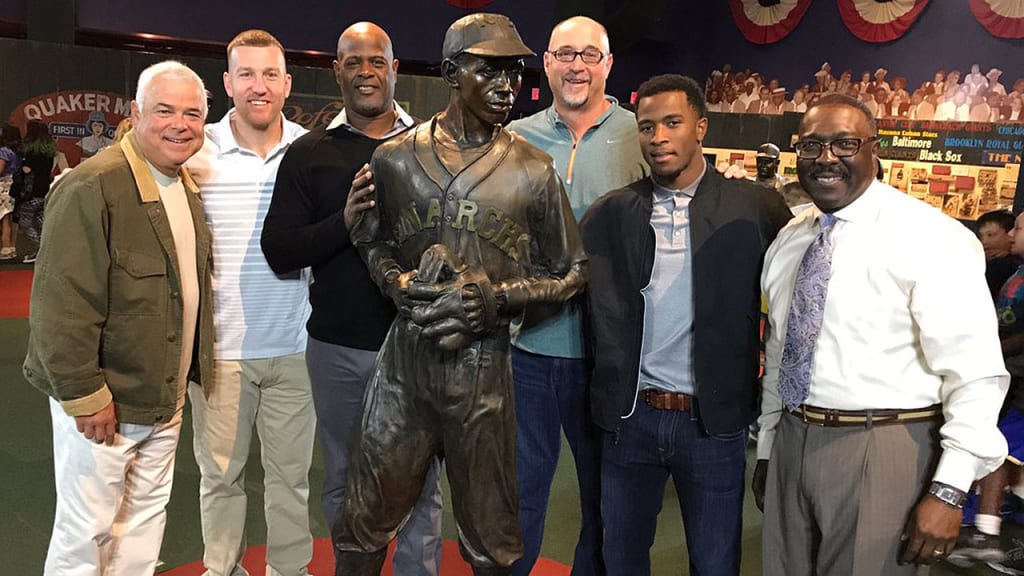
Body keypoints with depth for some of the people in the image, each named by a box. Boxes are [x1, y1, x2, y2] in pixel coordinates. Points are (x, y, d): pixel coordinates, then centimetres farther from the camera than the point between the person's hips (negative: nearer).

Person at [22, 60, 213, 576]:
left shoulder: (188, 188, 7)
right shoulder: (92, 188, -21)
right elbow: (61, 305, -22)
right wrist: (84, 395, -20)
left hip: (165, 398, 8)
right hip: (103, 403, -8)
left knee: (148, 515, 20)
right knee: (87, 531, 7)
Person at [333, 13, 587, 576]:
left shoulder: (532, 172, -1)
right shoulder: (395, 158, 3)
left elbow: (571, 274, 4)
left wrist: (496, 296, -13)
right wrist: (400, 283, -6)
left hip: (483, 365, -1)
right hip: (403, 356, 1)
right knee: (365, 519, 12)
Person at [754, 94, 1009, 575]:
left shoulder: (930, 238, -11)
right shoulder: (787, 242, 8)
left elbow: (975, 372, -14)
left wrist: (949, 491, -17)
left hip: (881, 452, -6)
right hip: (791, 444, 6)